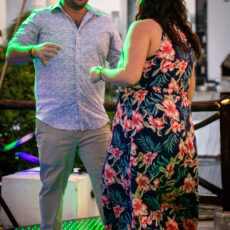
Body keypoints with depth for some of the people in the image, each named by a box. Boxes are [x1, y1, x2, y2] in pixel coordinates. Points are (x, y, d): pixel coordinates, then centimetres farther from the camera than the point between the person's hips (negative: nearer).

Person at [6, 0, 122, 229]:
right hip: (54, 123, -1)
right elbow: (12, 53, -4)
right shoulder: (40, 19, 7)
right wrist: (34, 51, -26)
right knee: (52, 186, 6)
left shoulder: (105, 24, 13)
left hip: (95, 124, 2)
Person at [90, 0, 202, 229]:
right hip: (181, 130, 8)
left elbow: (129, 76, -18)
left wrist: (100, 72, -2)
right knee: (174, 202, 11)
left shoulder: (143, 28, -6)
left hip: (145, 126, -7)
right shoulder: (187, 38, 16)